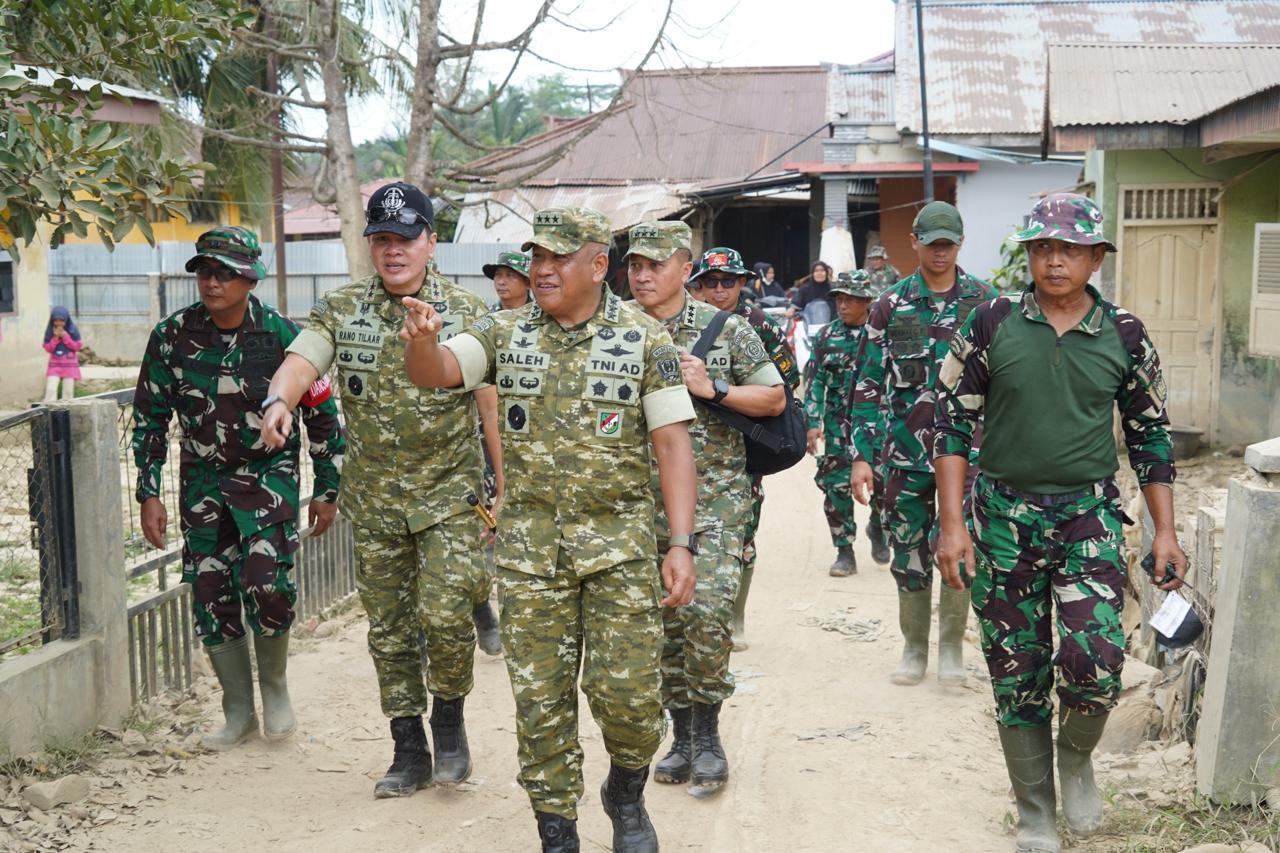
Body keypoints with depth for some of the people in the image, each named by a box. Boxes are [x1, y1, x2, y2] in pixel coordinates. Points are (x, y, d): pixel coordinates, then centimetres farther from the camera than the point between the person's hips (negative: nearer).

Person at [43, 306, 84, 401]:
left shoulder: (72, 330, -4)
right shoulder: (50, 331, -1)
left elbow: (77, 346, -6)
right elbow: (48, 349, -2)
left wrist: (65, 336, -14)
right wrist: (55, 337, -15)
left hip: (69, 364, -1)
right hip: (55, 364, 1)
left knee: (68, 391, 1)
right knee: (50, 389, -10)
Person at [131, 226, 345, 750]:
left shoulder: (283, 335, -12)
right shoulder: (172, 336, -6)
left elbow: (322, 415, -2)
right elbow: (150, 417, 4)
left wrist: (327, 491, 0)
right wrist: (148, 494, 0)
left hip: (270, 473, -3)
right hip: (203, 480, 3)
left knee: (266, 584, -19)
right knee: (211, 597, 3)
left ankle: (274, 682, 10)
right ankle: (238, 712, 19)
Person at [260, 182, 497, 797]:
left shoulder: (466, 312, -1)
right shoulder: (340, 310, 4)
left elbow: (493, 402, -2)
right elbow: (300, 361, -12)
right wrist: (279, 400, -34)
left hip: (449, 493, -3)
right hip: (373, 502, 3)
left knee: (444, 615, -14)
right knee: (388, 629, 10)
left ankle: (449, 722, 14)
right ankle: (409, 752, 24)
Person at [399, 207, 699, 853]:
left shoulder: (646, 342, -2)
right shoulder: (507, 334, 5)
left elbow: (672, 445, -5)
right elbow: (434, 371, -7)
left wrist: (681, 544, -12)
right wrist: (420, 339, -32)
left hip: (621, 545, -2)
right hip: (530, 546, 2)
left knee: (629, 693, -1)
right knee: (540, 701, 6)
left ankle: (627, 798, 29)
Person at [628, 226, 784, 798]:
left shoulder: (727, 330, -1)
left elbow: (774, 399, 2)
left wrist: (712, 388, -11)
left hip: (715, 495, -3)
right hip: (645, 498, 3)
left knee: (707, 611, -15)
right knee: (664, 619, 8)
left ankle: (706, 734, 2)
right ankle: (681, 735, 21)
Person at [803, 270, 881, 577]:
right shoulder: (827, 336, 6)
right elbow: (817, 382, 5)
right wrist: (813, 422, -3)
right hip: (839, 424, 2)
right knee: (837, 486, -1)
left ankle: (877, 526, 31)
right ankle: (845, 552, 10)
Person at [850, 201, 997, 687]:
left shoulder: (986, 302, 3)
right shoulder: (890, 306, 3)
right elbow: (870, 385, 3)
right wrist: (862, 454, -2)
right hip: (905, 453, 1)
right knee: (909, 556, 8)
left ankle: (952, 647, 19)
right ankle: (914, 648, 24)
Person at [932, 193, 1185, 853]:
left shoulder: (1125, 336, 2)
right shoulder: (991, 323, -2)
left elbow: (1150, 436, 9)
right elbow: (952, 420, -2)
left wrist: (1165, 532, 5)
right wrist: (951, 523, -7)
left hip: (1090, 517, 0)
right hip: (1004, 517, 0)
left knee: (1094, 661, -16)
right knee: (1016, 678, 6)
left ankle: (1076, 754, 19)